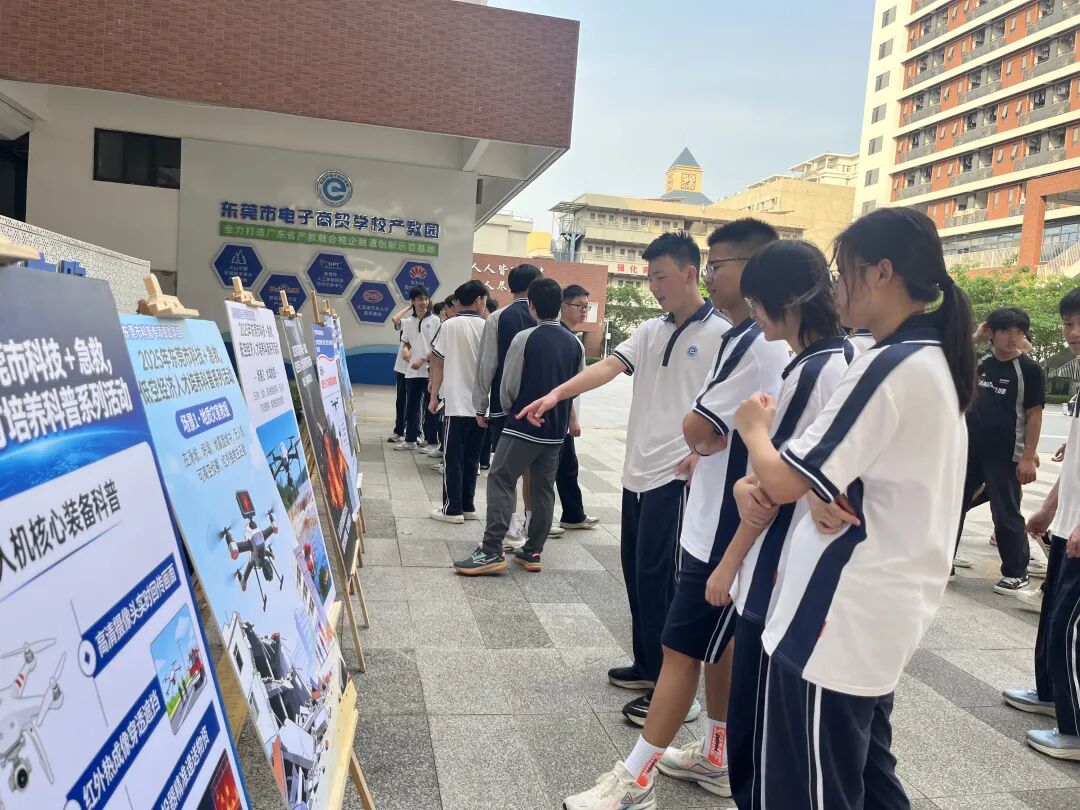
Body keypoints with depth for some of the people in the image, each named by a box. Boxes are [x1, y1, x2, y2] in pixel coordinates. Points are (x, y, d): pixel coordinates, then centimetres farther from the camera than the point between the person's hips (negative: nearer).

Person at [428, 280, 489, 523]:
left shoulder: (449, 325, -5)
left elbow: (438, 364, -3)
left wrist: (434, 397, 5)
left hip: (456, 403, -3)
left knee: (453, 458, 4)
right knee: (471, 459, 12)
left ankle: (453, 509, 5)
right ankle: (467, 506, 17)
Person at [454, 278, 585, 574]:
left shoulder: (525, 338, -12)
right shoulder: (576, 344, 3)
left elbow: (508, 386, -5)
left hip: (523, 425, -5)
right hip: (556, 429, 5)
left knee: (500, 480, -1)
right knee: (543, 488, 11)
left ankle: (491, 551, -7)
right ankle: (533, 552, 17)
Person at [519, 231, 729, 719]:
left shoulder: (720, 334, -8)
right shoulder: (649, 331, 11)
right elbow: (609, 367, -2)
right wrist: (558, 393, -16)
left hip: (675, 476, -7)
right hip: (637, 471, 7)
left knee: (657, 577, -3)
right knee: (635, 574, 14)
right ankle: (647, 666, 29)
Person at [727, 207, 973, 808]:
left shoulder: (890, 366, -20)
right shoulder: (938, 364, 10)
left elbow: (781, 483, -21)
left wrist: (755, 427, -1)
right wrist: (829, 493, -4)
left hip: (837, 622, -9)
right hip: (887, 616, 9)